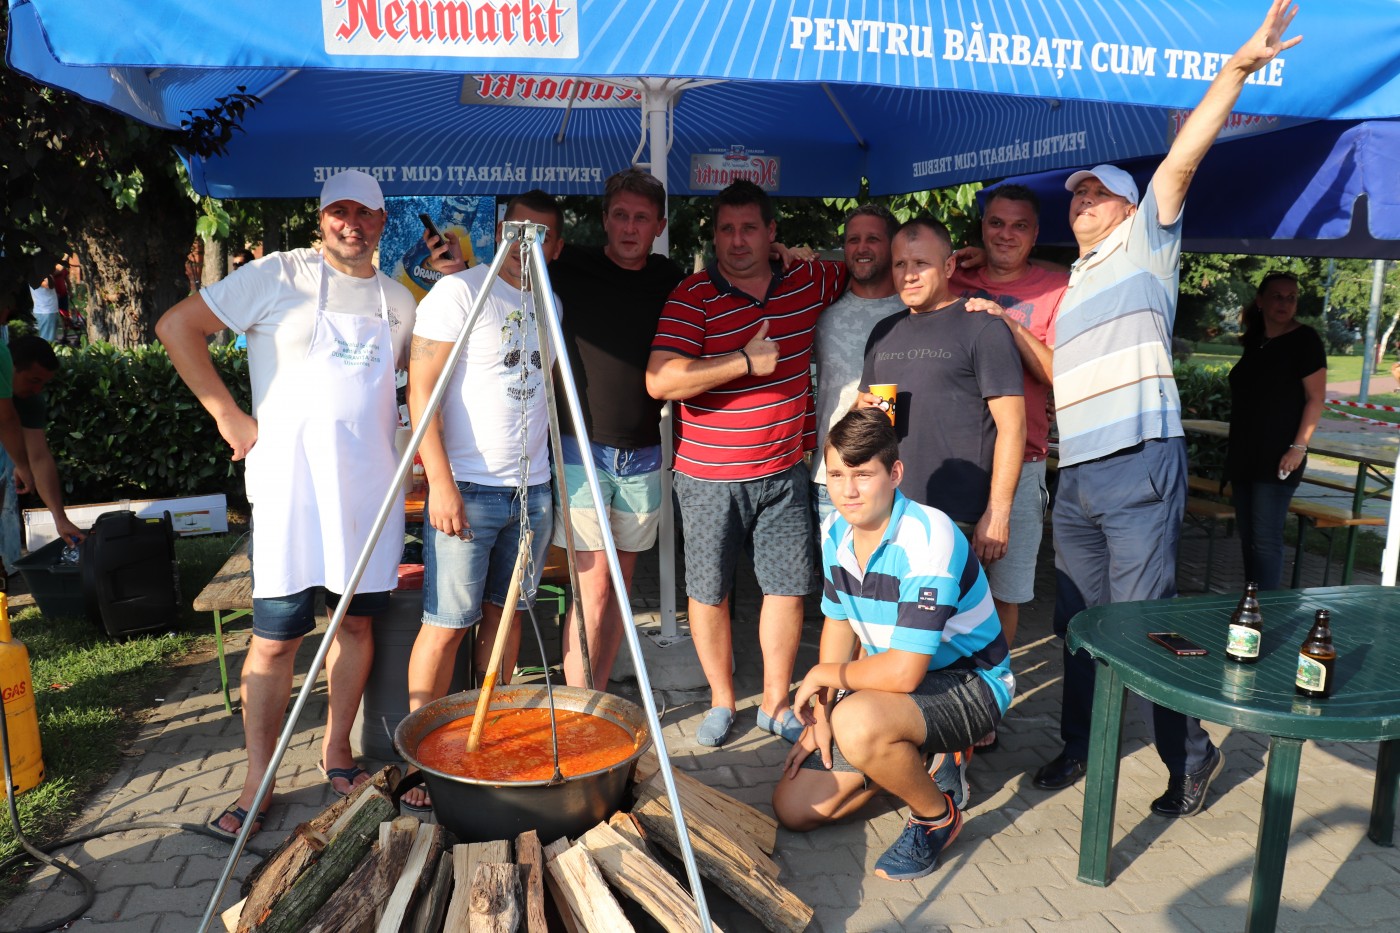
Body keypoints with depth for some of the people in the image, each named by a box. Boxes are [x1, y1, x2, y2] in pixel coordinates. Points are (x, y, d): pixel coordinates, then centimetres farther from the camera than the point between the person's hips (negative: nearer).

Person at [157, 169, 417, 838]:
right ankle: (258, 781, 14)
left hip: (371, 488, 4)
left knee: (357, 620, 11)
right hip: (289, 487, -4)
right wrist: (227, 413, -6)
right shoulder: (278, 276, -2)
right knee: (275, 636, 0)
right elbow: (177, 327, -2)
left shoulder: (399, 301, 13)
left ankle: (336, 750, 29)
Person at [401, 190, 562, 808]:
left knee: (503, 611, 13)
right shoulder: (458, 292, -6)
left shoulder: (549, 305, 14)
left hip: (531, 488, 6)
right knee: (446, 623, -3)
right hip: (468, 487, -6)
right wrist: (440, 483, -16)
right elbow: (421, 390, -10)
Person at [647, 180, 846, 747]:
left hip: (785, 471, 3)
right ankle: (722, 701, 29)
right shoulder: (692, 298, -10)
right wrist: (747, 361, -20)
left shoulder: (810, 282, 4)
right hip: (710, 476, -3)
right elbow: (660, 381, -22)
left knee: (789, 588, 8)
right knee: (709, 593, 8)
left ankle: (776, 702, 27)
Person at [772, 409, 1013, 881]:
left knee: (857, 722, -39)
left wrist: (824, 674, -15)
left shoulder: (927, 538, -30)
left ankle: (937, 815, -7)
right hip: (893, 680, 8)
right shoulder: (836, 531, -4)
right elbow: (839, 624, 10)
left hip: (969, 683, -7)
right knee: (792, 809, 3)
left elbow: (904, 671, -32)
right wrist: (821, 714, 2)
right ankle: (923, 761, 19)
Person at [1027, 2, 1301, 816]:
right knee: (1077, 620, 13)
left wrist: (1237, 70, -18)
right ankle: (1081, 744, 27)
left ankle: (1191, 752, 16)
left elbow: (1181, 160, -9)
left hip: (1138, 466, -7)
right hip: (1077, 474, 7)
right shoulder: (1078, 283, 23)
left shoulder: (1143, 244, 5)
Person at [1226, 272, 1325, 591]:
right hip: (1244, 458, 7)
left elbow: (1316, 398, -9)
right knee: (1248, 538, 11)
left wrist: (1299, 446, -17)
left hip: (1277, 460, -7)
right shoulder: (1253, 342, 14)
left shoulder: (1304, 340, -5)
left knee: (1265, 540, -9)